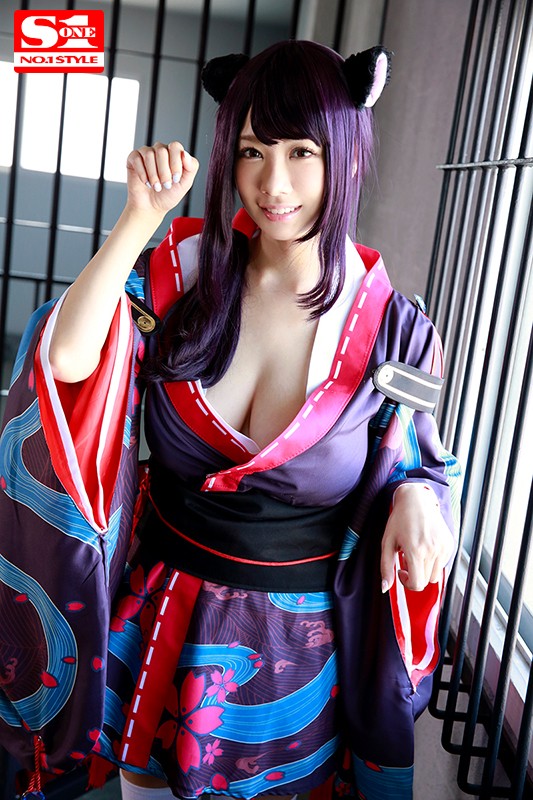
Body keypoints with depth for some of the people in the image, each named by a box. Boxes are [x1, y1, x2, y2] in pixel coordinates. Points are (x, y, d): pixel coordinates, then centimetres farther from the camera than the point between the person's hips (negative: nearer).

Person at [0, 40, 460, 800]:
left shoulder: (393, 329, -12)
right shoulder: (184, 272, -9)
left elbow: (414, 462, 0)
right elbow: (68, 359, -22)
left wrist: (417, 497, -23)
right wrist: (142, 215, -24)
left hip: (298, 639, -1)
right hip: (163, 615, 2)